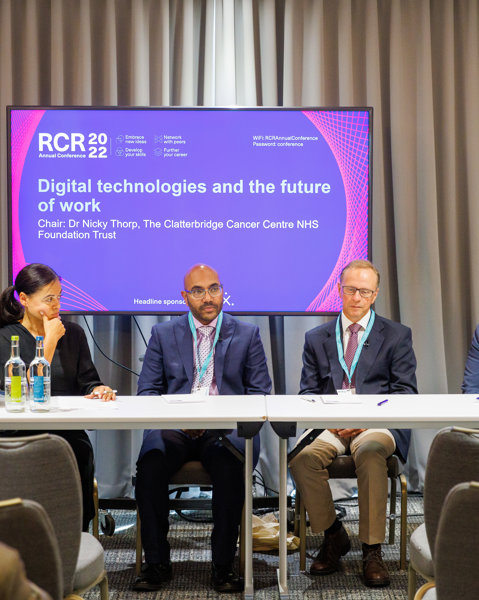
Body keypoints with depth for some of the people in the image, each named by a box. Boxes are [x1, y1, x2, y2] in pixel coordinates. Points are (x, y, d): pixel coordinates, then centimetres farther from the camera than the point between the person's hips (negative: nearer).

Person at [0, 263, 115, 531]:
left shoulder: (74, 333, 16)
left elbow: (87, 382, 14)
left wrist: (100, 390, -10)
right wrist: (50, 341, -9)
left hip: (69, 435, 3)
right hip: (23, 436, -3)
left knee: (80, 454, -29)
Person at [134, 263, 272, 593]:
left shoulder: (247, 334, 14)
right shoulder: (163, 334, 16)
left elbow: (260, 393, 8)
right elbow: (147, 391, 10)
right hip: (174, 428, 1)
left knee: (231, 464, -35)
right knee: (150, 463, -31)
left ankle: (223, 564, -22)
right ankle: (156, 562, -17)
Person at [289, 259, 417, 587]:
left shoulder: (397, 335, 13)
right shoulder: (316, 338, 19)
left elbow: (405, 393, 4)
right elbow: (308, 392, 12)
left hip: (377, 425, -2)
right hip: (330, 426, 2)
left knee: (370, 453, -37)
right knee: (303, 459, -30)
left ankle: (372, 551, -26)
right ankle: (334, 536, -7)